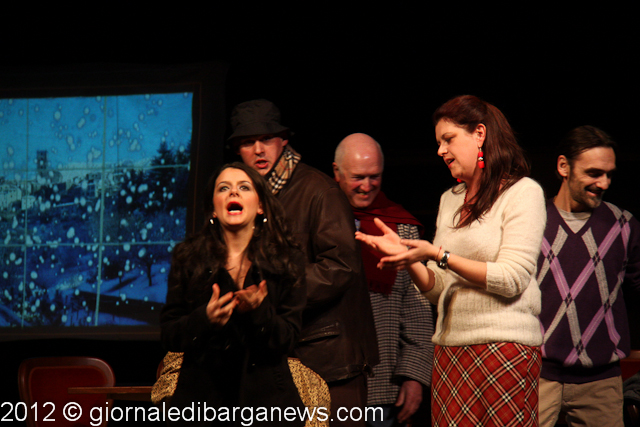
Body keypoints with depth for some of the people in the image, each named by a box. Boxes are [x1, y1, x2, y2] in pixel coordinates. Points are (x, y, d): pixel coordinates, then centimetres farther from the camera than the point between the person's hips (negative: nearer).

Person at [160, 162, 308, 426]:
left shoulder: (288, 261, 1)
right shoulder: (188, 259, 2)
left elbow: (288, 339, -5)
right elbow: (169, 336, -1)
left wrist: (259, 311, -23)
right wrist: (205, 318, -20)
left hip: (263, 397, 0)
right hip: (201, 396, 0)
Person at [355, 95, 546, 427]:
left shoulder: (523, 192, -1)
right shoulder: (450, 200, 19)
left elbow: (511, 279, -12)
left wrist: (437, 254, -13)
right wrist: (407, 255, -1)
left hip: (506, 348, -6)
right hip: (449, 348, 6)